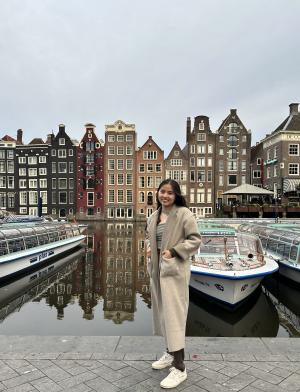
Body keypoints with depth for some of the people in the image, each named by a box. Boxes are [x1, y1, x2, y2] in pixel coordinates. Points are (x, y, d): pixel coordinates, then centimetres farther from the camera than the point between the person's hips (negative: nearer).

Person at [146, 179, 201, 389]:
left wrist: (174, 251, -19)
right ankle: (171, 353, 36)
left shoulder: (184, 213, -11)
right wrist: (149, 248, 4)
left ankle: (180, 368, 6)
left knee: (174, 314, -6)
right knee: (162, 312, 17)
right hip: (158, 269, 8)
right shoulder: (154, 216, 10)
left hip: (175, 269, -7)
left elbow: (195, 239, -12)